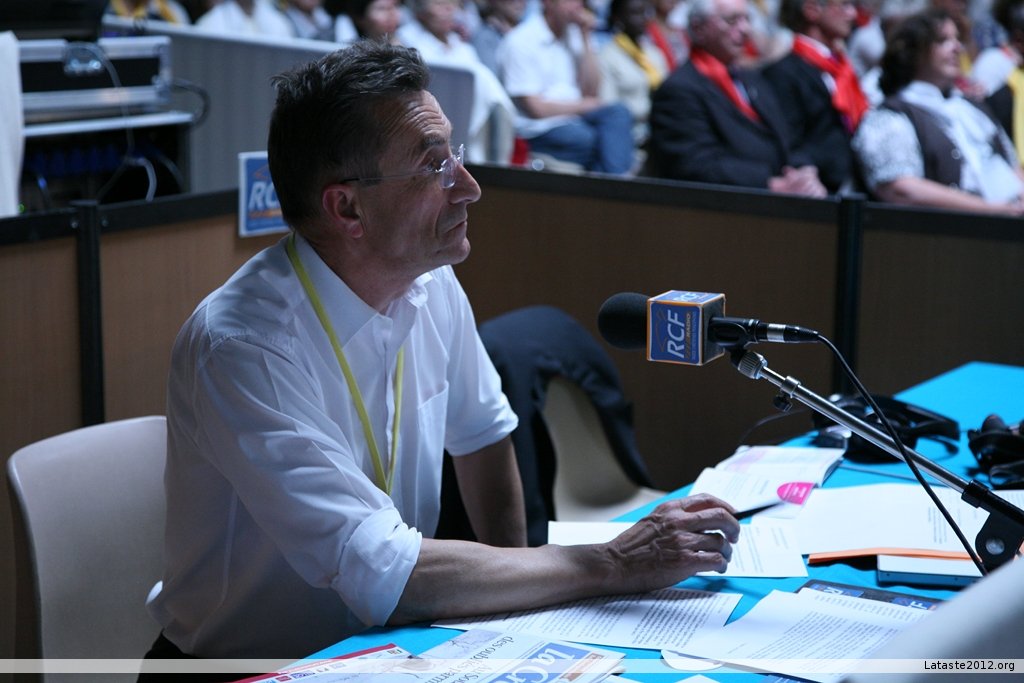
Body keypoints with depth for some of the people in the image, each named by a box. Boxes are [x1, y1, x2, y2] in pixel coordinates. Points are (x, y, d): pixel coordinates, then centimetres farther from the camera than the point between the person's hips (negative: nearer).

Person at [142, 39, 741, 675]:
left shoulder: (434, 287, -3)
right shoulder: (240, 350, -26)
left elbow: (480, 432, 15)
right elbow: (383, 575, -30)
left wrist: (514, 605, 4)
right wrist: (614, 565, -25)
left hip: (387, 643, 7)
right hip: (253, 663, -7)